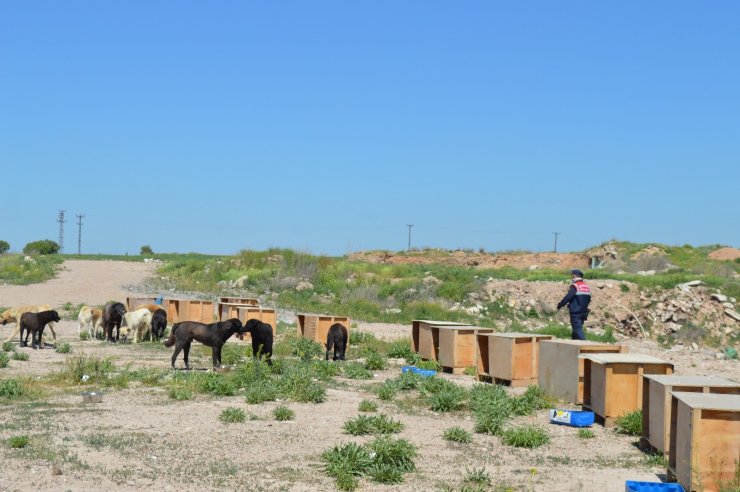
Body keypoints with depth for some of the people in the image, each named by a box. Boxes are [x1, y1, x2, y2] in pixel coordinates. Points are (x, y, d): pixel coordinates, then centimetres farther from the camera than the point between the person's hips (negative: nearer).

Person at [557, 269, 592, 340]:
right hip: (583, 312, 8)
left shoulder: (574, 287, -13)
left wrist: (559, 305, -7)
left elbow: (567, 297, -19)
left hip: (575, 313, -8)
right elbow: (588, 300, 17)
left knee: (578, 330, -9)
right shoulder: (587, 287, 12)